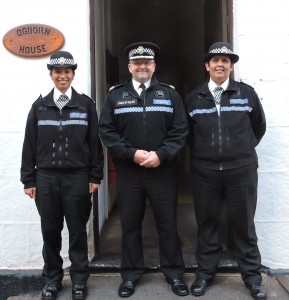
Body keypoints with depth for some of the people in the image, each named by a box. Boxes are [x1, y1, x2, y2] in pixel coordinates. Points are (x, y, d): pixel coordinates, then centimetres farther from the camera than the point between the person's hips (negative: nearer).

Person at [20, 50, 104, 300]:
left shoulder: (86, 104, 2)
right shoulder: (40, 106, 6)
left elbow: (95, 142, 1)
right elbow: (30, 145, 5)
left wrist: (95, 176, -3)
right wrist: (28, 179, 2)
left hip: (77, 177, -1)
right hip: (46, 177, 2)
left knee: (77, 231, 7)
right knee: (50, 231, 9)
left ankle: (79, 280, 23)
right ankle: (52, 279, 26)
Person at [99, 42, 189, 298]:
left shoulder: (170, 94, 6)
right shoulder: (115, 96, 6)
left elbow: (181, 130, 0)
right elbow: (106, 131, -1)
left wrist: (161, 155, -14)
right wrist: (132, 153, -13)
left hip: (163, 171, 0)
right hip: (128, 172, 1)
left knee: (168, 224, 8)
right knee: (130, 225, 10)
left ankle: (174, 273, 23)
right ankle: (130, 274, 25)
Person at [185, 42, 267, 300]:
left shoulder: (247, 93, 1)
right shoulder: (194, 98, 4)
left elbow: (259, 126, 12)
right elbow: (187, 132, 15)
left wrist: (244, 150, 11)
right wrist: (201, 151, 9)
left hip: (242, 169, -1)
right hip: (204, 171, 1)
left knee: (244, 223, 9)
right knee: (206, 223, 10)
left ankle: (252, 275, 24)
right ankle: (205, 272, 26)